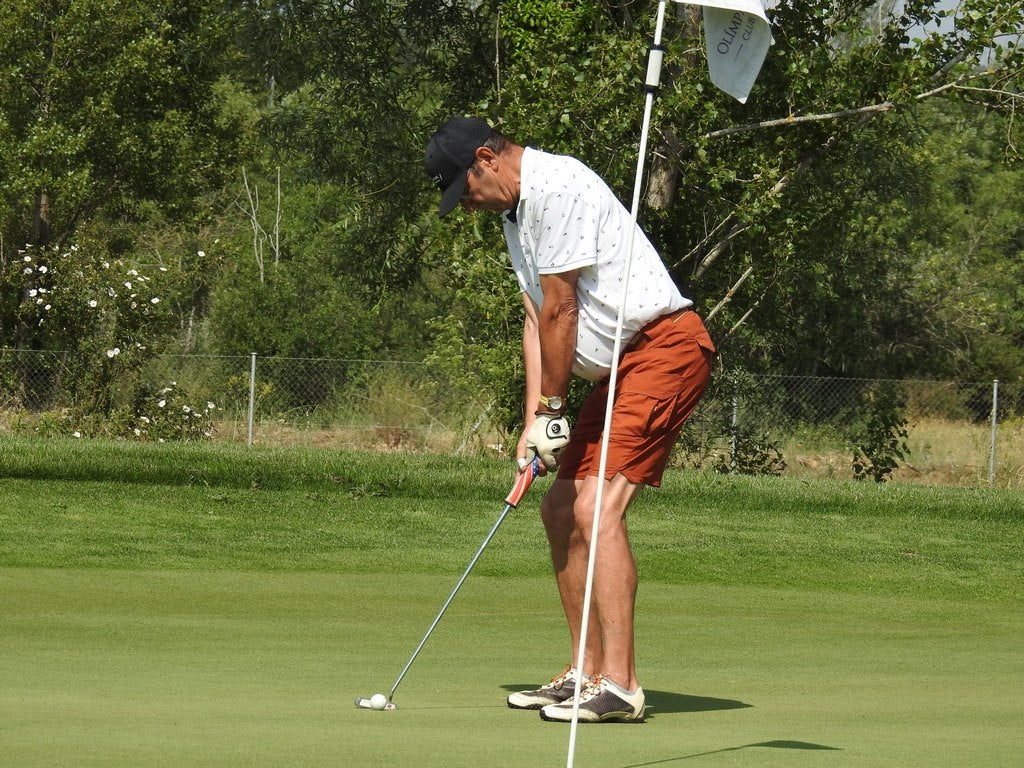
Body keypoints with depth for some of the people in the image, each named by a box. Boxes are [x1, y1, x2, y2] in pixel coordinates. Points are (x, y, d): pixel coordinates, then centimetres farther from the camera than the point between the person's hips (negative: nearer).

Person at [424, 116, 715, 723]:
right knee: (561, 508, 13)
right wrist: (534, 420, 6)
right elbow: (537, 318, 15)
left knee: (597, 507, -20)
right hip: (618, 366, 11)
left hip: (664, 347, -11)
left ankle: (619, 685, -22)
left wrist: (552, 407, -7)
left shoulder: (557, 186, -16)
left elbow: (560, 311, -15)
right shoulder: (515, 212, 17)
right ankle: (588, 673, 19)